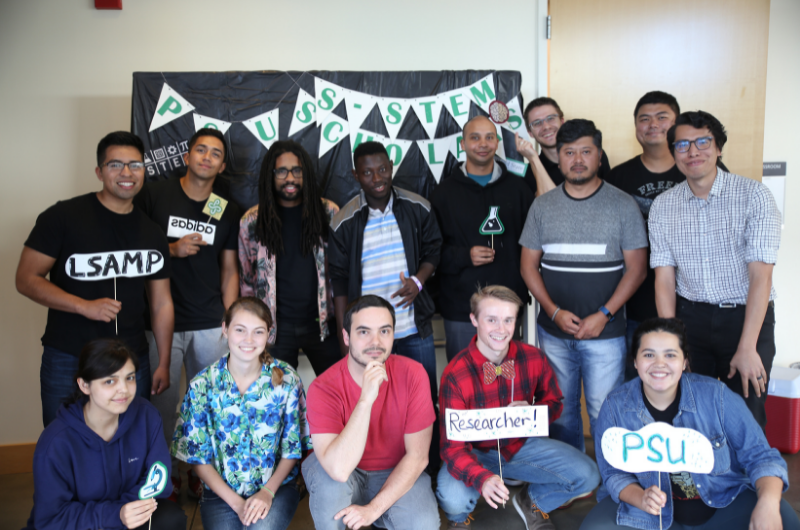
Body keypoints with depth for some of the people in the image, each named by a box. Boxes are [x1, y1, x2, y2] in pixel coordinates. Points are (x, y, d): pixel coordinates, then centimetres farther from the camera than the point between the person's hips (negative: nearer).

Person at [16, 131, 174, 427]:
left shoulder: (152, 233, 7)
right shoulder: (63, 217, -6)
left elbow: (161, 302, 10)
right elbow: (26, 279, -6)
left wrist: (163, 364, 8)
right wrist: (84, 306, -18)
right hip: (68, 361, -3)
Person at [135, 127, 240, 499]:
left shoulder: (228, 212, 8)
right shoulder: (154, 196, -1)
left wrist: (230, 320, 4)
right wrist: (171, 249, -12)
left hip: (209, 324, 2)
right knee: (163, 401, 5)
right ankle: (167, 473, 25)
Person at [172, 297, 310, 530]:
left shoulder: (285, 379, -7)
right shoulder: (202, 385, -8)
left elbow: (292, 448, 0)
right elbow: (199, 457, -3)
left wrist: (268, 492, -12)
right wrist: (236, 502, -10)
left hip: (276, 485, 0)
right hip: (222, 491, 1)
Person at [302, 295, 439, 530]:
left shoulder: (413, 374, -18)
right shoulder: (323, 388, -23)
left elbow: (418, 456, -13)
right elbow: (339, 469, -35)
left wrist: (374, 508, -20)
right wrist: (366, 400, -41)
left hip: (397, 475, 2)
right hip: (346, 477, -1)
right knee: (329, 475, -34)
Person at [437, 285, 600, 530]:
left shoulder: (534, 358, -11)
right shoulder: (455, 375, -23)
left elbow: (554, 404, 5)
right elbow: (453, 445, -22)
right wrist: (482, 478, -43)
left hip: (521, 443, 4)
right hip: (476, 452, -3)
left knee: (588, 476, -14)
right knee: (453, 498, -34)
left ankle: (532, 502, 18)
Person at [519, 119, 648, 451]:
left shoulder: (623, 205, -1)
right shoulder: (542, 206, 6)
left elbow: (636, 269, -3)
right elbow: (529, 265, 6)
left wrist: (603, 315, -13)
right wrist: (554, 312, -7)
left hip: (605, 333, -2)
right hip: (553, 332, 3)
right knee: (560, 413, 13)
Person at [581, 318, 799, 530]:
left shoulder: (715, 395, -12)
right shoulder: (615, 406, -10)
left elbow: (759, 456, -10)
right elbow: (614, 472, -5)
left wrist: (768, 503, -29)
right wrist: (640, 498, -27)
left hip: (725, 499, 1)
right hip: (657, 508, 0)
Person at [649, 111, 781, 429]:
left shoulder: (753, 196, -8)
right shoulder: (663, 206, 2)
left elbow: (761, 275, -13)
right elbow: (664, 279, 0)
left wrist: (746, 348, -17)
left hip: (746, 317, -2)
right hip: (691, 317, 2)